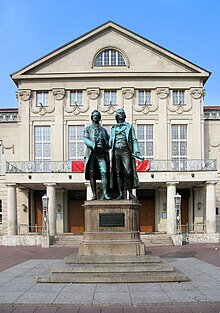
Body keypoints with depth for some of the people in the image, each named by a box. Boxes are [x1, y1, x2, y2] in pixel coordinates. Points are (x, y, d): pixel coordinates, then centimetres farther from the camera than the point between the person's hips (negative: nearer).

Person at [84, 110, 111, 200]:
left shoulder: (103, 130, 24)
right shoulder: (88, 128, 16)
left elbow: (108, 139, 21)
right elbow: (85, 139, 2)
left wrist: (108, 144, -3)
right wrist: (92, 145, -18)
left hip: (102, 153, 1)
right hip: (92, 153, -1)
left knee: (104, 172, -13)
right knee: (92, 174, -2)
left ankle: (105, 194, -19)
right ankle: (94, 195, 3)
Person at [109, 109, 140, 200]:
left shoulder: (129, 126, 15)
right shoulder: (114, 128, 22)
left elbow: (134, 140, 8)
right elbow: (110, 141, 21)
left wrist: (136, 151, -5)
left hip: (126, 151, -2)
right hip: (116, 151, 3)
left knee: (128, 172, -10)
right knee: (118, 173, -2)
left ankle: (130, 193, -6)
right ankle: (120, 194, 0)